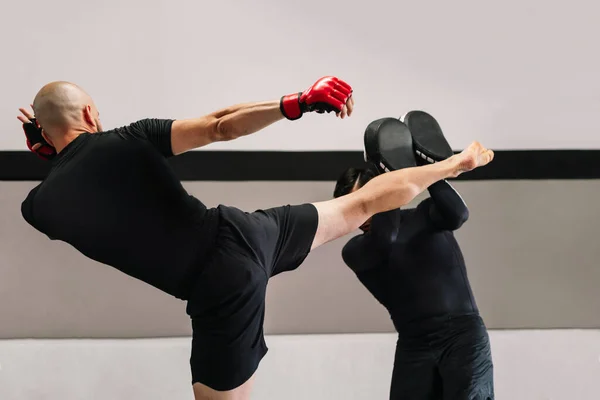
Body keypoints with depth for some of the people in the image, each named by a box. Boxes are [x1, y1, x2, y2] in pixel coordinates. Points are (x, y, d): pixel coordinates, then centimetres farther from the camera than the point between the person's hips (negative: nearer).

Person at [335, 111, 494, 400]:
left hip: (463, 333, -1)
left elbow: (457, 215, -12)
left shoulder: (424, 215, 9)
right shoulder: (355, 251, 5)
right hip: (414, 347, 1)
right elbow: (383, 240, -16)